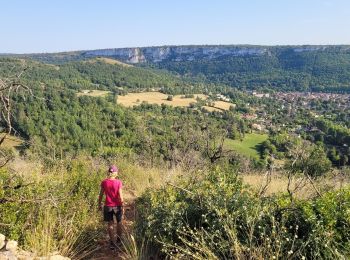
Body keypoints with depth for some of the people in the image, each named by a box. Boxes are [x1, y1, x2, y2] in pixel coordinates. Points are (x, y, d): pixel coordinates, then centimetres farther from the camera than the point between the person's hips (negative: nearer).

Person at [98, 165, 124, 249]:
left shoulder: (104, 182, -7)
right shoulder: (118, 182, -13)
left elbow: (101, 195, -1)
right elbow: (120, 196, -13)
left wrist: (99, 204, 13)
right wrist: (122, 205, -3)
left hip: (108, 206, 1)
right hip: (117, 206, -1)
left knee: (110, 224, 11)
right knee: (119, 222, 19)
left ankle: (112, 243, 11)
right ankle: (119, 240, 34)